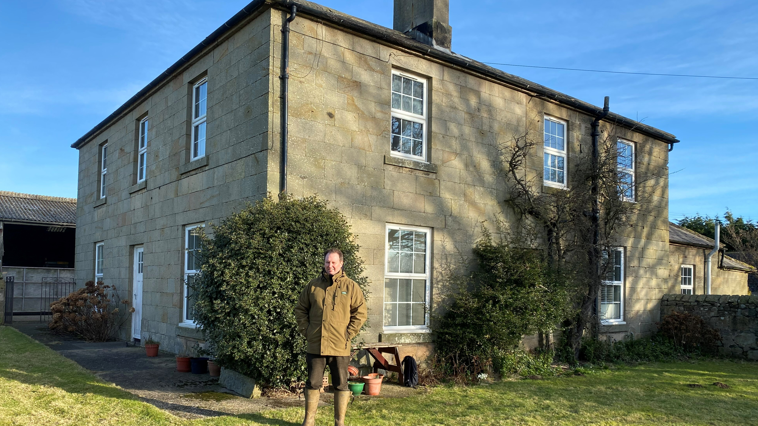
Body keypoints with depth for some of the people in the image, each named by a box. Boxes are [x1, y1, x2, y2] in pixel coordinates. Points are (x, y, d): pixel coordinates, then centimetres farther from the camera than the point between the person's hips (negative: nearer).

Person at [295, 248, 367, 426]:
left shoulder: (350, 286, 0)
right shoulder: (313, 285, 6)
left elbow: (360, 312, -1)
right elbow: (300, 309, 13)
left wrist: (349, 334, -7)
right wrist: (305, 330, 2)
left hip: (340, 347, -2)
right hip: (315, 346, 2)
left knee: (341, 385, 7)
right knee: (313, 383, 10)